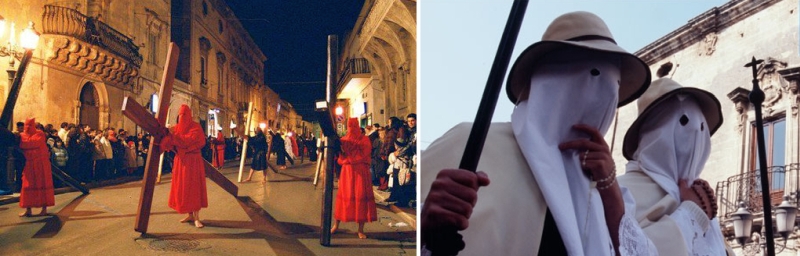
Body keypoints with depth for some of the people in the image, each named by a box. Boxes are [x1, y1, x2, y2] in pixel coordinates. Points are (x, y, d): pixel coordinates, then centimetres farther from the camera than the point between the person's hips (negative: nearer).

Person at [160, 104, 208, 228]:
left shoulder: (195, 127, -6)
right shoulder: (176, 128, 9)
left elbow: (189, 140, -21)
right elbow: (169, 142, 0)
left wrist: (175, 135, -21)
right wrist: (168, 135, -20)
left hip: (192, 161, -6)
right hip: (180, 160, 6)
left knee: (193, 188, -7)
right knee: (182, 188, 7)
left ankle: (196, 217, -7)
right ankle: (190, 215, 16)